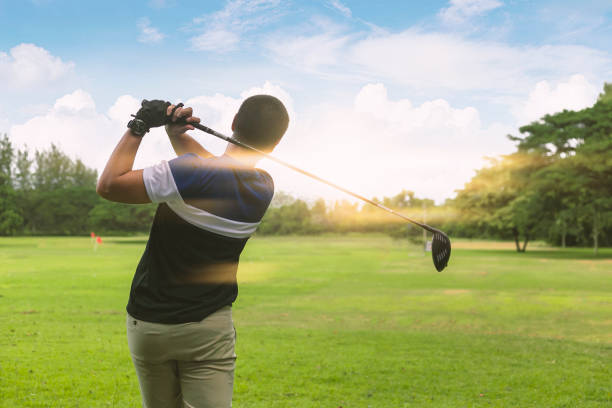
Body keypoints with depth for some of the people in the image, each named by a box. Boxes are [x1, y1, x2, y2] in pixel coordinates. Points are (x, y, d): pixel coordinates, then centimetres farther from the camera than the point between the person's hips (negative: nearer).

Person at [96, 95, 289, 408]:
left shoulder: (190, 172, -21)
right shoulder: (264, 188, -4)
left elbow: (109, 185, -13)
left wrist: (138, 127, -6)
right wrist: (177, 133, 6)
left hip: (148, 324, -2)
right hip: (210, 329, 2)